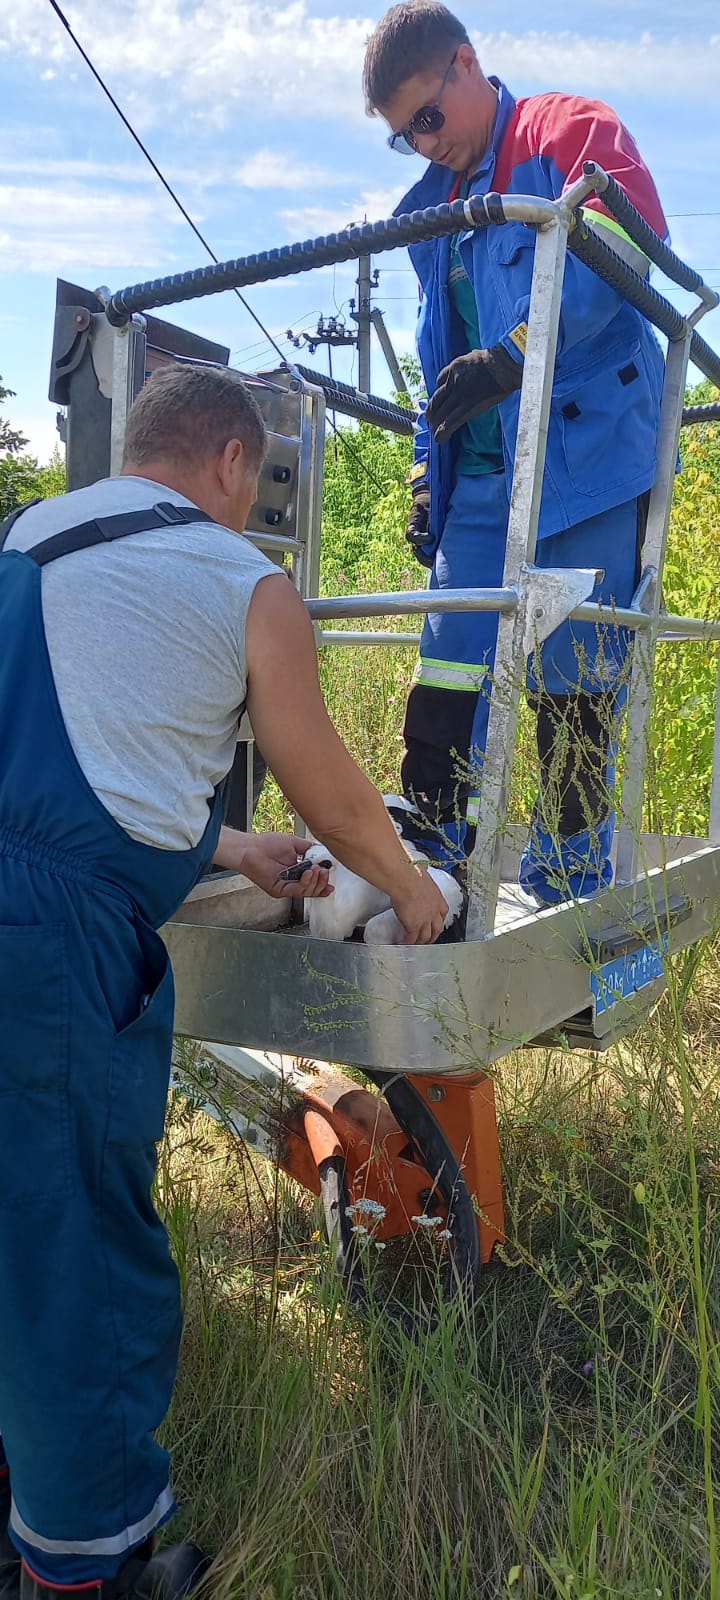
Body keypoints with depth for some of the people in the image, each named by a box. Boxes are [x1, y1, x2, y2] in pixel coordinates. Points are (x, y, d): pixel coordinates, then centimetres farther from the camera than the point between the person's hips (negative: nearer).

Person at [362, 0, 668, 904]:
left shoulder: (571, 134, 5)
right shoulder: (433, 208, 24)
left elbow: (626, 250, -14)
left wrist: (514, 354, -23)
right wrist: (426, 474, 19)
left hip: (587, 464, -6)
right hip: (480, 481, 6)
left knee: (574, 695, -4)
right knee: (443, 686, -1)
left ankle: (568, 904, 11)